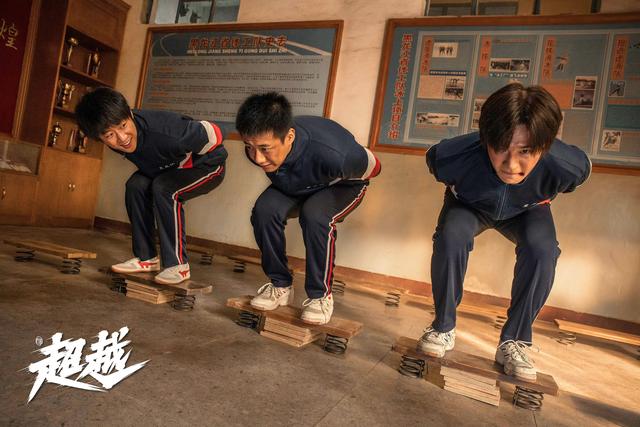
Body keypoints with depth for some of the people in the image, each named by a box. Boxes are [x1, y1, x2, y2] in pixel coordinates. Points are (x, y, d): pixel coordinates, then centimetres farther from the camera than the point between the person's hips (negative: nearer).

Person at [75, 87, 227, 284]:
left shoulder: (164, 131, -38)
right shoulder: (117, 140, -15)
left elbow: (212, 134, -26)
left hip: (209, 164, -7)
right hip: (172, 167, 7)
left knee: (164, 189, -28)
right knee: (136, 185, -11)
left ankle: (178, 265, -18)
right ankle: (146, 258, 1)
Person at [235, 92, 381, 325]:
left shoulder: (331, 154, -45)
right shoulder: (257, 149, -30)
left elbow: (370, 166, -21)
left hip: (343, 184, -4)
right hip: (295, 184, 4)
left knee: (315, 216, -34)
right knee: (264, 210, -22)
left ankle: (321, 295, -14)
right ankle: (280, 286, -4)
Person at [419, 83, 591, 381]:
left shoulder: (568, 167, -37)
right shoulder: (454, 156, -41)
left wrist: (542, 198, 1)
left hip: (525, 211, 1)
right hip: (469, 205, 0)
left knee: (541, 248, -28)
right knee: (450, 237, -30)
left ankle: (514, 342, -10)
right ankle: (443, 328, -9)